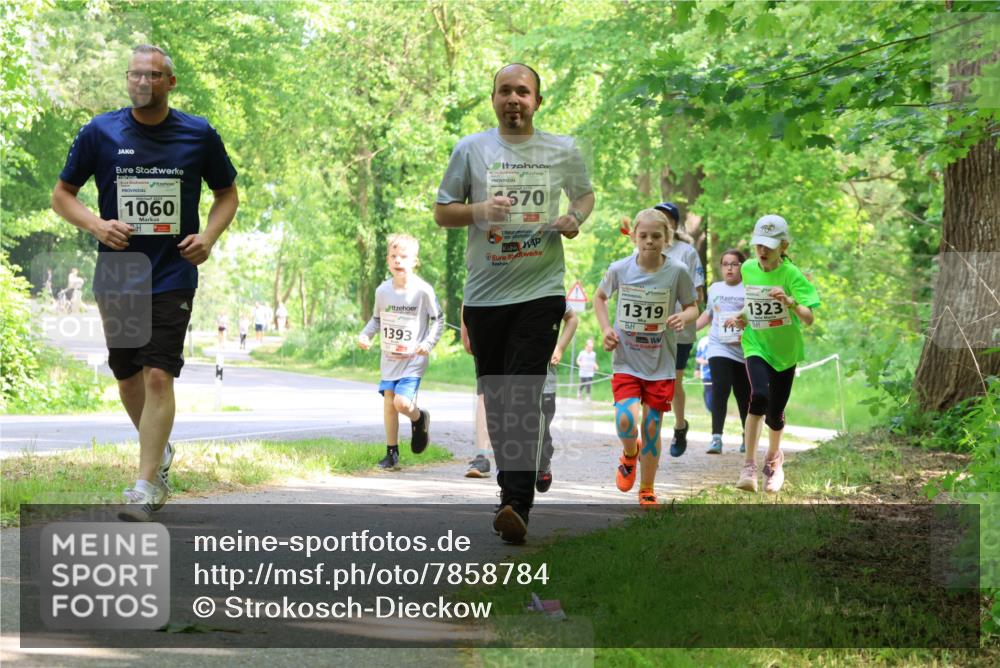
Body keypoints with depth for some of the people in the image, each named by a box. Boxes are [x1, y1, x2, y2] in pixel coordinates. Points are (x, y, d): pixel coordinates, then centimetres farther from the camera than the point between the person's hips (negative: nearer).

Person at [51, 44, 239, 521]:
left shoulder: (199, 135, 0)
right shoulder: (99, 132, 0)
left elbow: (227, 193, 13)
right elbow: (62, 194, 7)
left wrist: (209, 236, -5)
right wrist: (95, 224, -12)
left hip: (173, 275, -2)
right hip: (116, 275, 2)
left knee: (158, 377, -12)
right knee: (128, 377, 13)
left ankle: (146, 488, -11)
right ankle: (159, 452, 39)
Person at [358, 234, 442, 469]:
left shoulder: (423, 290, -12)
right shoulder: (383, 290, 0)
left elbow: (438, 320, -3)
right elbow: (377, 319, 16)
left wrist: (428, 343, -16)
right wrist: (365, 335, -1)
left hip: (414, 359, -4)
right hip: (389, 358, 4)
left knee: (402, 402, -17)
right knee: (388, 403, 2)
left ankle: (419, 418, 18)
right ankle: (392, 452, 15)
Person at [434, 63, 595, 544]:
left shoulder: (563, 151, 6)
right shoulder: (471, 149, 6)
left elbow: (585, 195, 23)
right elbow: (442, 212, 9)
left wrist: (575, 219, 0)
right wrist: (479, 210, -12)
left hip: (541, 290, -2)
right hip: (484, 293, 2)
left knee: (523, 395, -15)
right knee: (495, 395, 10)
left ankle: (517, 506, -23)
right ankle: (510, 480, 29)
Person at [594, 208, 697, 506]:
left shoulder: (677, 272, -8)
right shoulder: (619, 269, -5)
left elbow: (693, 307, 5)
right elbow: (600, 297, 14)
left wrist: (683, 317, -18)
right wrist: (606, 328, -1)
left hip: (661, 363, 0)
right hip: (626, 361, 0)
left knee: (652, 427, 4)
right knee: (626, 420, -20)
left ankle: (647, 490, 23)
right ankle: (629, 454, 16)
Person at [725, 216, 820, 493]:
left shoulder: (791, 275, -15)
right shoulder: (747, 269, -2)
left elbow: (809, 319, -24)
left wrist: (789, 302, -41)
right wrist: (742, 318, 1)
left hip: (785, 349, -1)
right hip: (756, 345, 1)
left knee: (775, 414, 6)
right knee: (759, 396, -26)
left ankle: (773, 457, 39)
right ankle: (749, 467, -21)